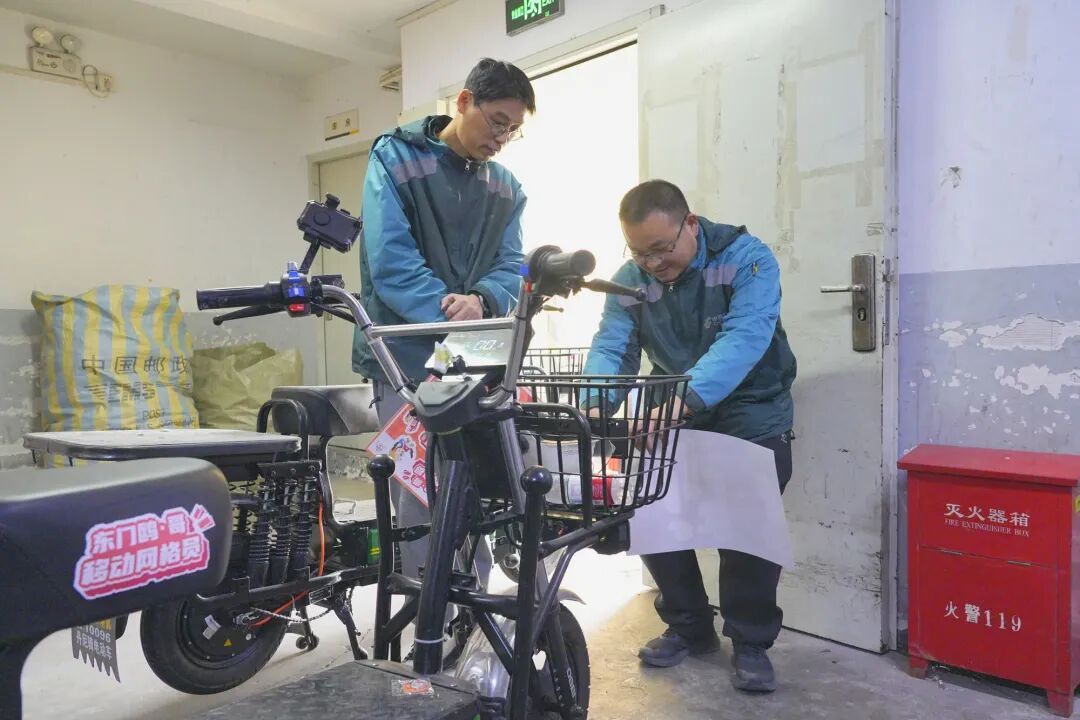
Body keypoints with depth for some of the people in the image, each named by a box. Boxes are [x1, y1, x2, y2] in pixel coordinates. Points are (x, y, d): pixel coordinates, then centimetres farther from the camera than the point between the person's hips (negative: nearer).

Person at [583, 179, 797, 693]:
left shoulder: (746, 258, -21)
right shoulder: (630, 280, -6)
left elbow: (744, 337, -36)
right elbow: (611, 347, -17)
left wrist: (685, 397, -52)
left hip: (752, 415, -4)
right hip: (675, 418, 4)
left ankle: (751, 644, 13)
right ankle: (688, 627, 20)